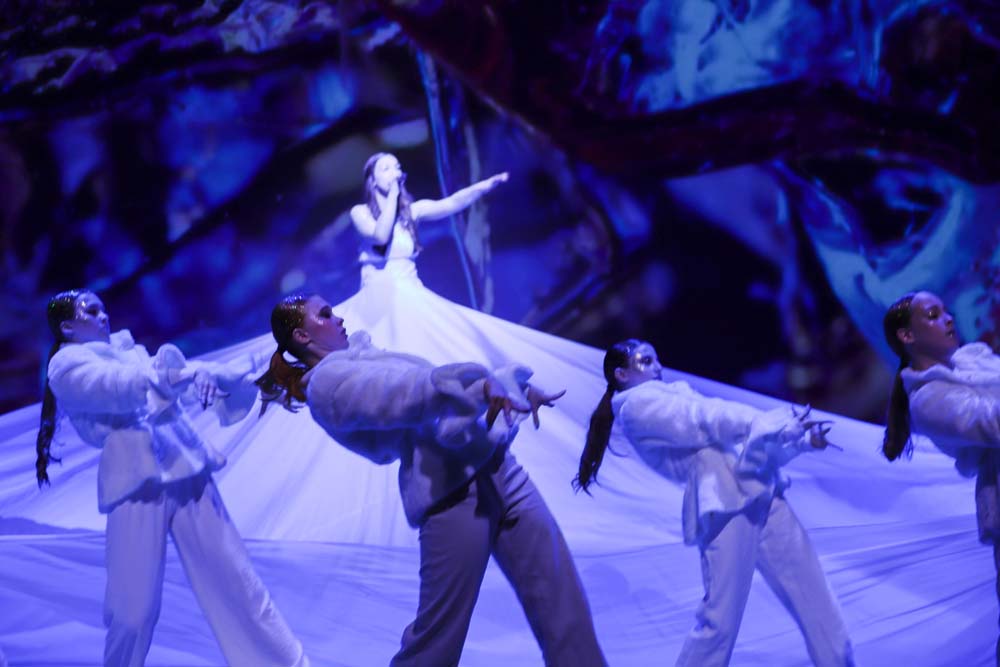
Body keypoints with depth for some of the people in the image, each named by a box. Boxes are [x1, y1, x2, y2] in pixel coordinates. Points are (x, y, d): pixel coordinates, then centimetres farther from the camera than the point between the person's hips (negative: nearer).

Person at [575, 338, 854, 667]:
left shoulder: (677, 393, 29)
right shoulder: (637, 405, 3)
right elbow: (708, 420, -6)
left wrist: (801, 439, 14)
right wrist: (779, 424, -7)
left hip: (759, 494, 8)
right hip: (726, 502, -8)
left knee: (813, 597, 4)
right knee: (720, 620, -9)